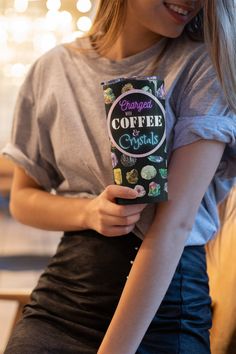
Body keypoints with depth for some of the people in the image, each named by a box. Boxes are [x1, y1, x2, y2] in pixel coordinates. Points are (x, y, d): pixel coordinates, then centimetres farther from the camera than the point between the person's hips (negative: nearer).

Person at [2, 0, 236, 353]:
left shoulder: (203, 67, -9)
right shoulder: (53, 69, 1)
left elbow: (175, 222, -18)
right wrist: (89, 212, -12)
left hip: (166, 298, -2)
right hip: (62, 298, 3)